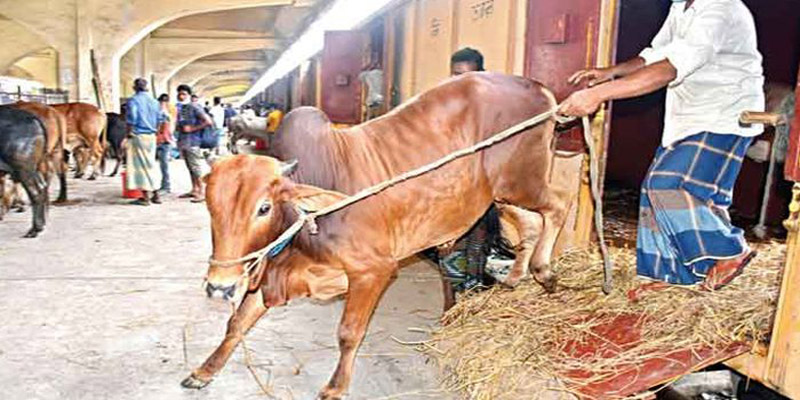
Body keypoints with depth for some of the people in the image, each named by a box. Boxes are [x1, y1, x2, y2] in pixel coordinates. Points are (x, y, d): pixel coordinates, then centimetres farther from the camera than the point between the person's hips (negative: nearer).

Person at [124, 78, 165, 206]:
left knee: (141, 164, 0)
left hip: (138, 136, -6)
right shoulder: (154, 101, 9)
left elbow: (131, 118, -16)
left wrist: (130, 133, -5)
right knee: (151, 164, 15)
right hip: (152, 136, 6)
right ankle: (155, 194, 18)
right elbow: (160, 118, 11)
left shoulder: (134, 100, -9)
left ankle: (145, 196, 1)